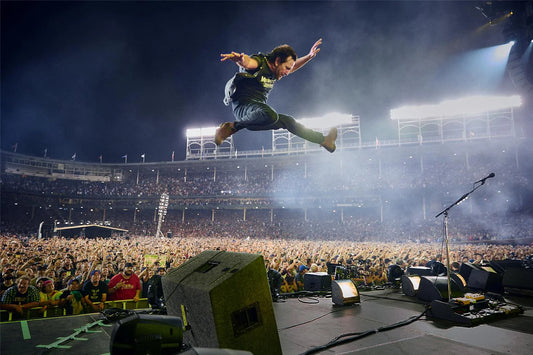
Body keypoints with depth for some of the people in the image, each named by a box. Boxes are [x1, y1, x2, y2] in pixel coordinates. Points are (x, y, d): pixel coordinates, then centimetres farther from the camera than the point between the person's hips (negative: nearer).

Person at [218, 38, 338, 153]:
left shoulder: (275, 72, 17)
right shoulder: (259, 62, -9)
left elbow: (294, 65, 36)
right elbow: (247, 62, -34)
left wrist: (309, 56, 26)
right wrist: (240, 58, -57)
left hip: (258, 110, 9)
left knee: (287, 121, 16)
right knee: (270, 115, -37)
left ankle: (323, 140, 31)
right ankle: (232, 127, -20)